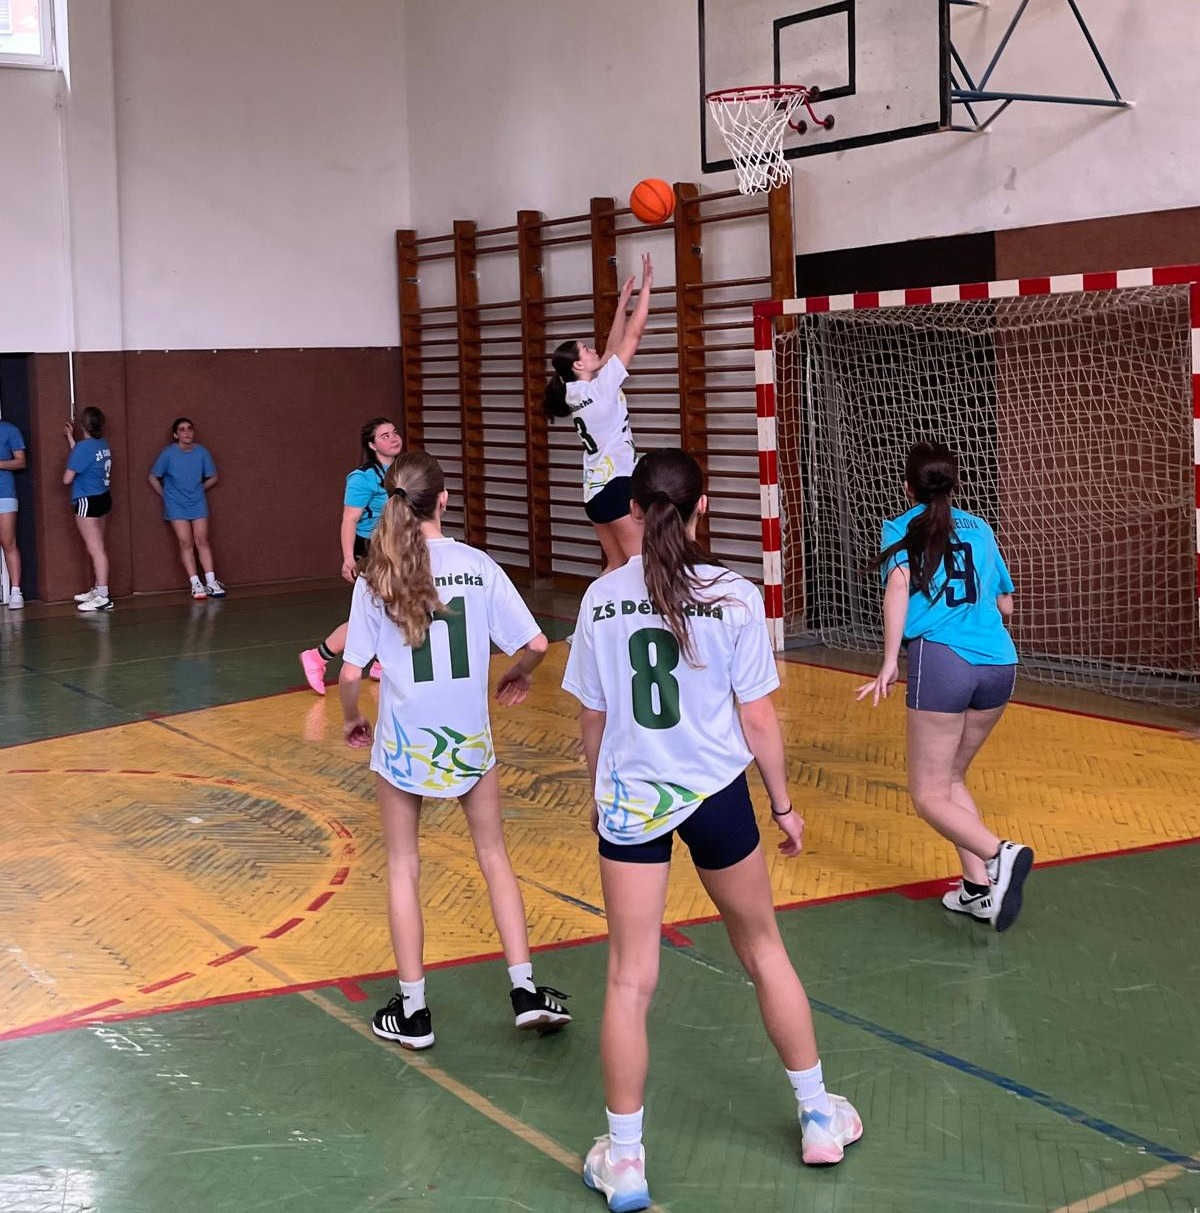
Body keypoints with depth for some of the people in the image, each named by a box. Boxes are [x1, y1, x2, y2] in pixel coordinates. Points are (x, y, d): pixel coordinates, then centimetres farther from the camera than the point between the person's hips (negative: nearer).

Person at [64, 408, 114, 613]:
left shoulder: (83, 447, -18)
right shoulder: (104, 444, 4)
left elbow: (67, 479, -14)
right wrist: (70, 437, 29)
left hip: (88, 502, -8)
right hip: (104, 498, 8)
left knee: (95, 549, -8)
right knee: (96, 547, 18)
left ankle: (103, 597, -9)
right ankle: (97, 590, 28)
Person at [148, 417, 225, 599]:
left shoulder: (202, 452, -6)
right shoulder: (168, 453, -11)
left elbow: (212, 478, 8)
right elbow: (153, 478, 0)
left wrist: (198, 490, 8)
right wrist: (166, 495, 1)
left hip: (198, 503, 2)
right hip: (176, 505, -2)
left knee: (202, 540, -2)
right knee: (185, 542, -5)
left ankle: (211, 582, -1)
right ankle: (195, 584, -3)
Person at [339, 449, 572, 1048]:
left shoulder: (376, 578, -8)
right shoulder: (478, 565, -7)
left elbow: (350, 672, -9)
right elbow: (536, 643, -7)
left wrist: (352, 719, 10)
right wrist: (519, 674, 14)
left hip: (403, 742, -1)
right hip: (469, 737, 1)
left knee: (403, 869, 13)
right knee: (494, 857, 17)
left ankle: (412, 1010, 16)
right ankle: (525, 991, 17)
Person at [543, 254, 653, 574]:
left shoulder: (575, 393, 8)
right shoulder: (600, 389, -13)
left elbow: (612, 349, 18)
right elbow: (633, 335, -11)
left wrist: (622, 303, 18)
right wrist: (646, 285, -5)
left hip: (596, 488, 9)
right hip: (616, 484, -9)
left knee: (616, 566, 10)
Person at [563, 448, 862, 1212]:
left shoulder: (602, 599, -4)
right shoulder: (734, 597, -9)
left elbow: (593, 720, 3)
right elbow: (758, 720, -6)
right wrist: (783, 805, 7)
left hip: (630, 800, 1)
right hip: (716, 796, 0)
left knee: (630, 978, 6)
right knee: (764, 950, 18)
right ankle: (820, 1118, 32)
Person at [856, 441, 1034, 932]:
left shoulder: (902, 529, 8)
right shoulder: (980, 529, 19)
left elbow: (899, 582, -12)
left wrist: (890, 661, -16)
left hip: (940, 659, -5)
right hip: (999, 663, 5)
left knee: (929, 796, 3)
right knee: (951, 777, 22)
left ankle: (999, 854, -22)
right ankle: (978, 888, 15)